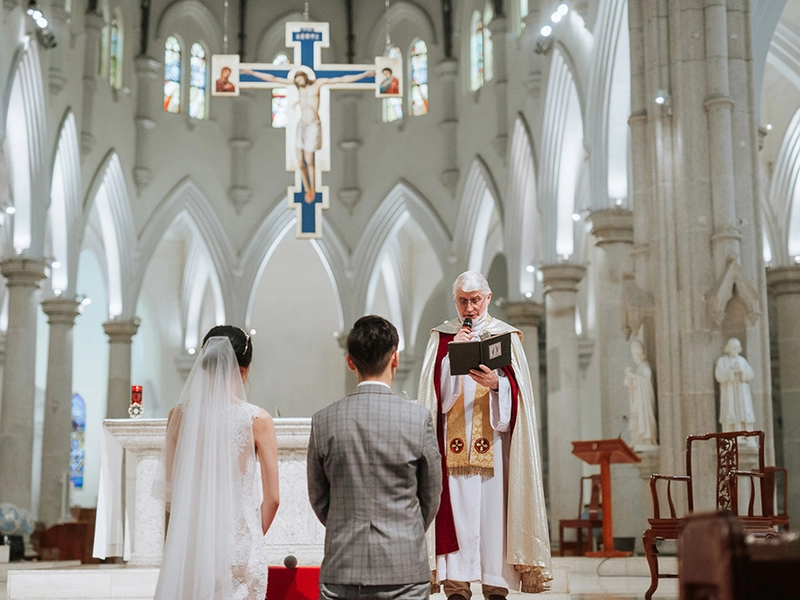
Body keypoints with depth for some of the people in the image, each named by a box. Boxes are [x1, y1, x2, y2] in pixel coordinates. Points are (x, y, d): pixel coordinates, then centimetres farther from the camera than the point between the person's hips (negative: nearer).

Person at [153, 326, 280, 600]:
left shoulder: (180, 415, -1)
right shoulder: (257, 420, -8)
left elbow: (170, 489, 6)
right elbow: (271, 499, -5)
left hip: (189, 544, 3)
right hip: (239, 542, -3)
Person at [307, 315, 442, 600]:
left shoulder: (324, 421, -2)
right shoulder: (418, 418, -6)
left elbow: (318, 500, 8)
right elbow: (431, 497, 5)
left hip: (341, 570, 2)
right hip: (404, 571, -1)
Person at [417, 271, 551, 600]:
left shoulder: (507, 336, 9)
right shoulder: (441, 337, 11)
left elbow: (518, 391, 1)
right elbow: (434, 390, 1)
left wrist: (496, 384, -18)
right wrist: (453, 352, -10)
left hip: (494, 442, 0)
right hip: (453, 442, 1)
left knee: (493, 508, -4)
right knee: (456, 509, -6)